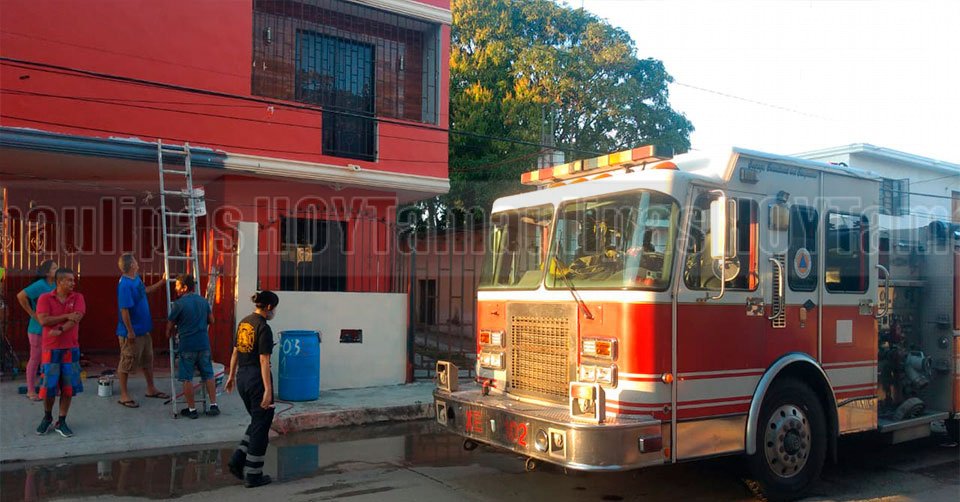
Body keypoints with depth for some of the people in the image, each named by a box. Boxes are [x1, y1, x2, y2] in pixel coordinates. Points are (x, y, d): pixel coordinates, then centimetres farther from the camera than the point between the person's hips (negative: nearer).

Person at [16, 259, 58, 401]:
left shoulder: (55, 285, 6)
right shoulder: (40, 285, -16)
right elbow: (21, 296, -23)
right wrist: (32, 313, -16)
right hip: (38, 328, -7)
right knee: (35, 359, 2)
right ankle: (31, 391, 12)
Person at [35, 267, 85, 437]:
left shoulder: (78, 298, 2)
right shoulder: (45, 298, -2)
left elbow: (76, 319, -11)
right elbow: (43, 320, -14)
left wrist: (60, 330, -23)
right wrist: (66, 316, -15)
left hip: (71, 348, 2)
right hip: (51, 348, -2)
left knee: (68, 386, 3)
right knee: (49, 386, 2)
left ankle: (61, 422, 14)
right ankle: (47, 417, 27)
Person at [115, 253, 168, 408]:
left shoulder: (137, 279, 6)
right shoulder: (125, 284, -23)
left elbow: (145, 291, 27)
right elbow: (124, 310, -24)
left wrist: (162, 281, 27)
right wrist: (130, 331, -22)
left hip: (143, 329, 10)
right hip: (131, 332, -10)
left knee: (148, 360, 19)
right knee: (127, 363, 3)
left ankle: (151, 389, 32)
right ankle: (124, 395, 14)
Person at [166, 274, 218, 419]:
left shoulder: (179, 304, -9)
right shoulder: (203, 301, 6)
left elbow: (170, 325, 1)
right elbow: (211, 320, 15)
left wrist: (168, 334, 21)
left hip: (187, 345, -4)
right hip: (204, 343, 5)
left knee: (187, 378, 6)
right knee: (208, 375, 12)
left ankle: (192, 409, 11)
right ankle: (214, 405, 12)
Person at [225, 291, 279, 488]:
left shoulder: (244, 322, 8)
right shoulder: (264, 328, -16)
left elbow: (235, 352, 15)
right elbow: (264, 361, -19)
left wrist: (231, 376, 26)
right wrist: (268, 390, -19)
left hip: (242, 377, 8)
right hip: (257, 378, -8)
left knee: (256, 422, 22)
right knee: (261, 427, 4)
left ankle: (238, 460, 14)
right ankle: (253, 475, 10)